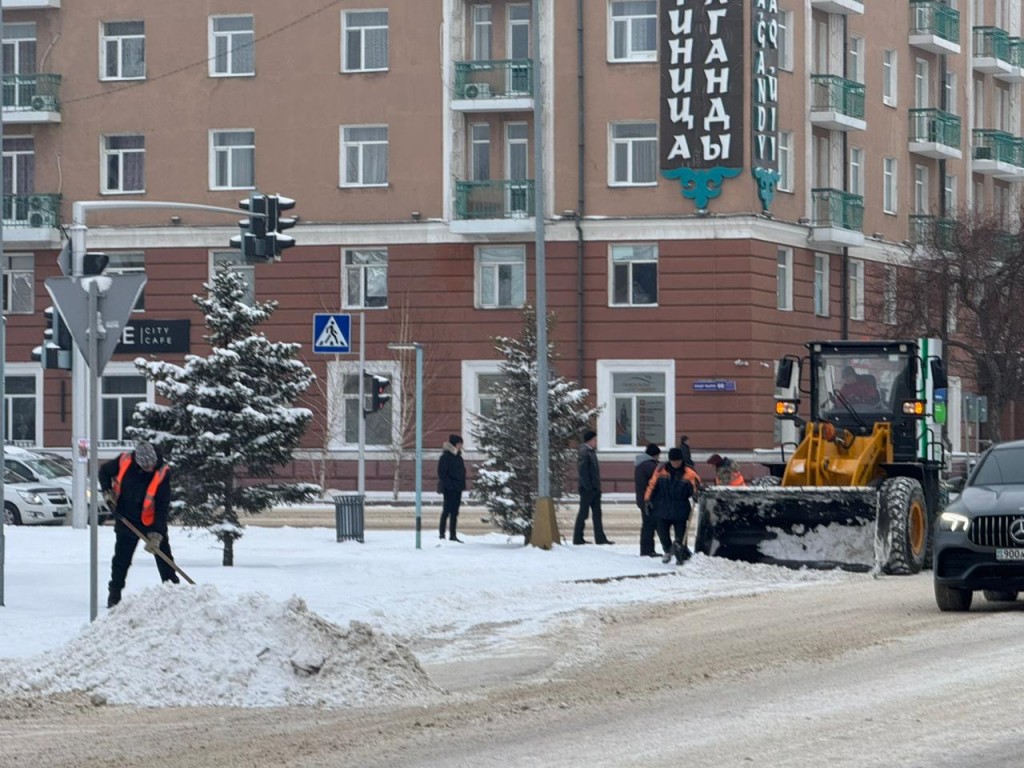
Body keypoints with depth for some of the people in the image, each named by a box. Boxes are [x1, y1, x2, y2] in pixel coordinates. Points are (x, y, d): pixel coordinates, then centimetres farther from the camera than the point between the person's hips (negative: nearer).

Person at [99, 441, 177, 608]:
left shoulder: (162, 473, -23)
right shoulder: (124, 462, -18)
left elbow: (162, 506, -21)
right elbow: (104, 471, 5)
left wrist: (156, 534, -25)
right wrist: (107, 492, -8)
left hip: (152, 521, -1)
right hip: (126, 519, 1)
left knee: (164, 558, 1)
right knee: (121, 559, 7)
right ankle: (114, 595, 19)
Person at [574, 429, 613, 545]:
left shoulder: (591, 452, 16)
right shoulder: (585, 453, -13)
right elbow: (582, 471, -20)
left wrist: (597, 487, 15)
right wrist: (588, 487, -21)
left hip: (594, 489, 9)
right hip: (587, 489, -9)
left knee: (597, 513, 8)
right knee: (583, 513, -2)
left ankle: (600, 538, 9)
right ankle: (578, 538, 4)